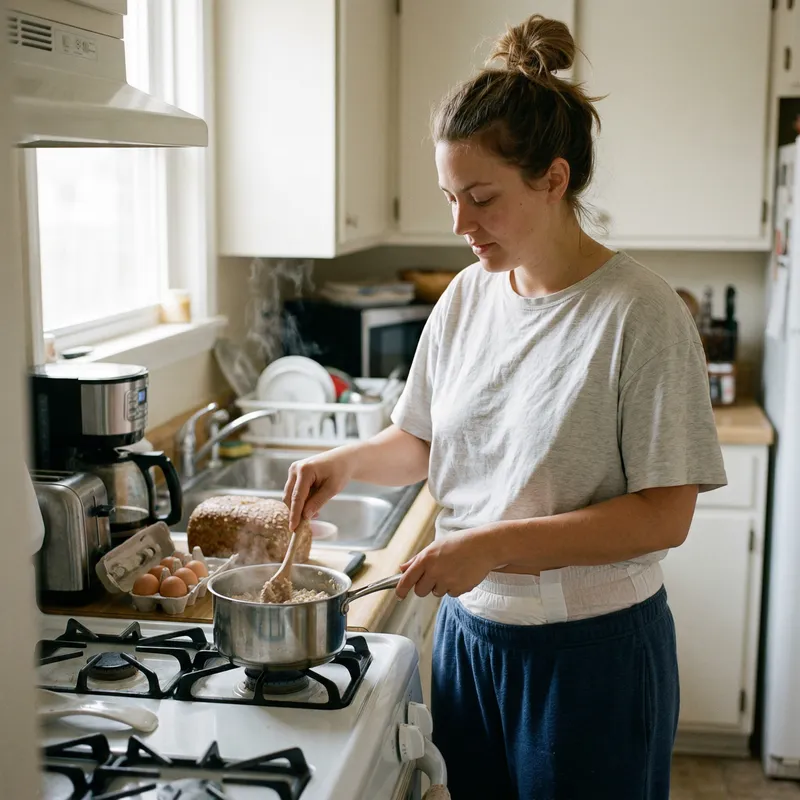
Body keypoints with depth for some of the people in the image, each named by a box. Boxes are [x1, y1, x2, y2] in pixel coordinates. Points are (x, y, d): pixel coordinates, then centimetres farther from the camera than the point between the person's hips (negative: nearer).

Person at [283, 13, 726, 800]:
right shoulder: (465, 298, 1)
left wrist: (493, 544, -26)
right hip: (470, 628, 6)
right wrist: (348, 460, -6)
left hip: (590, 648, -5)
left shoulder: (640, 313, -17)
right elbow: (422, 440, 14)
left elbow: (664, 515, -20)